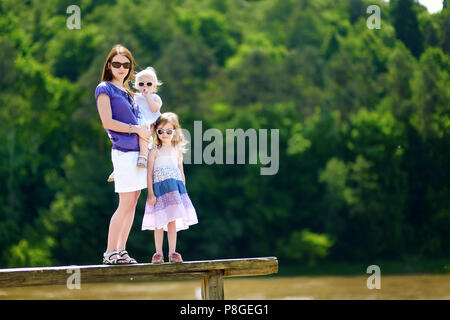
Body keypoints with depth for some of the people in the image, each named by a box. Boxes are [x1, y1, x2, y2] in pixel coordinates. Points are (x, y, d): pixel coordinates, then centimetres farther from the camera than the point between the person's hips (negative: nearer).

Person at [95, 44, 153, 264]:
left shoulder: (127, 91, 20)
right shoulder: (105, 89, -1)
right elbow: (107, 122, -10)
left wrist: (147, 131, 8)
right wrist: (136, 129, -11)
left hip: (138, 151, 8)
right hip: (123, 151, -8)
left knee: (132, 204, 6)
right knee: (125, 204, -9)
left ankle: (121, 251, 9)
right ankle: (110, 253, -4)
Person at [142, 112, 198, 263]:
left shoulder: (177, 151, 12)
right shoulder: (154, 151, 1)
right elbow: (149, 173, -2)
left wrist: (183, 191, 12)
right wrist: (151, 193, -8)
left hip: (176, 188, 3)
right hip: (159, 188, -3)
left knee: (173, 222, 1)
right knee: (159, 222, -3)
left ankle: (172, 252, 4)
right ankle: (158, 253, 3)